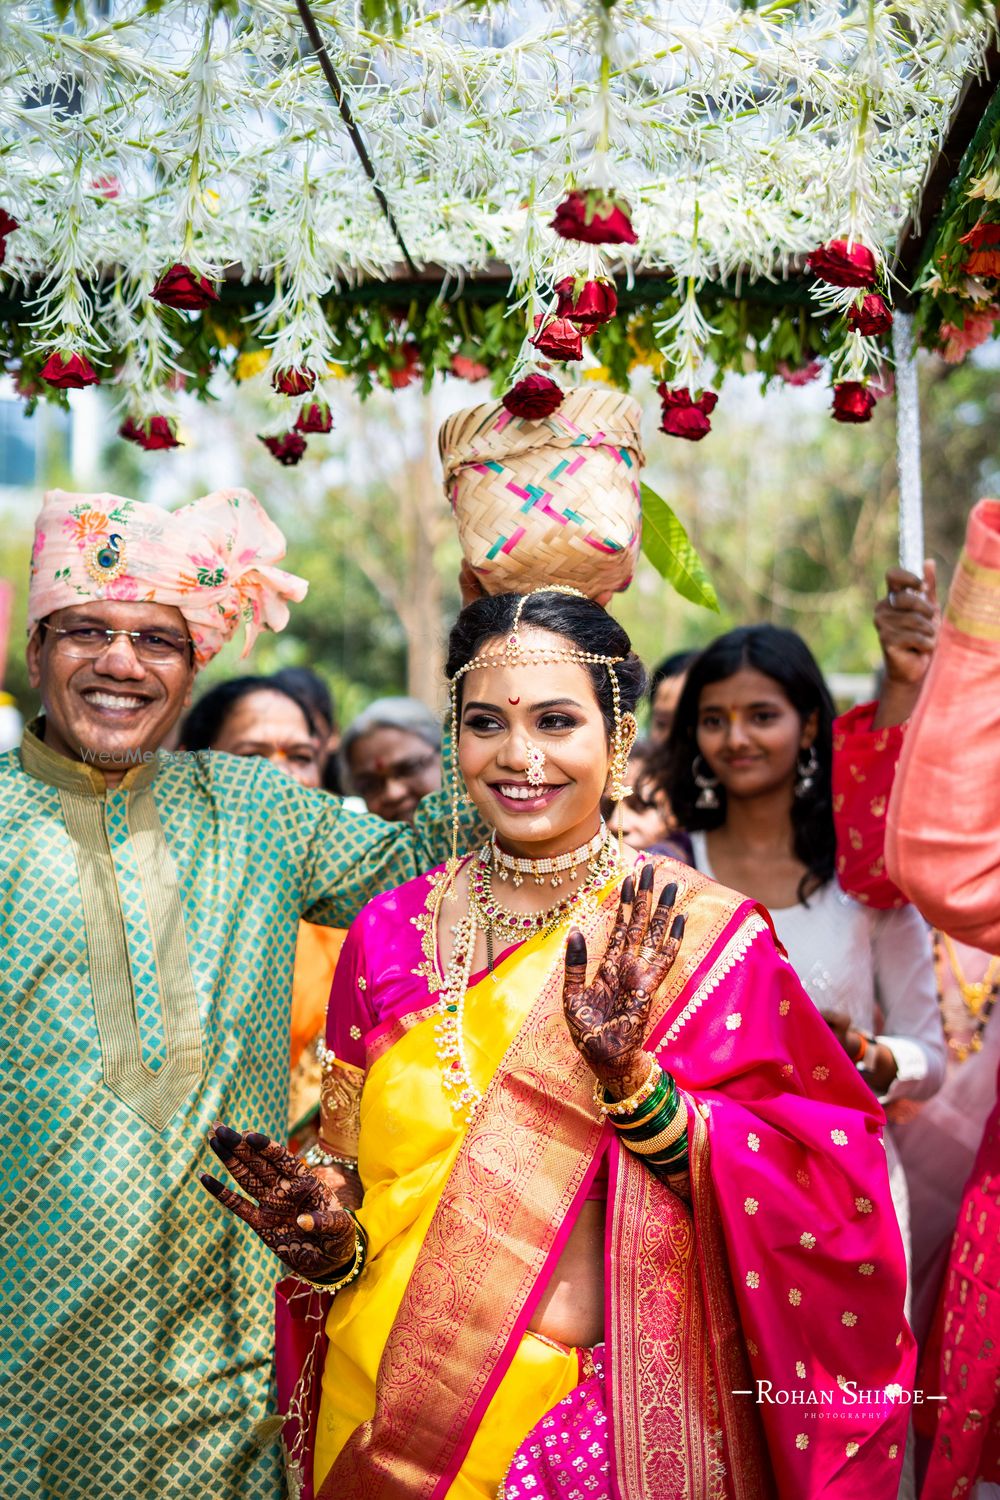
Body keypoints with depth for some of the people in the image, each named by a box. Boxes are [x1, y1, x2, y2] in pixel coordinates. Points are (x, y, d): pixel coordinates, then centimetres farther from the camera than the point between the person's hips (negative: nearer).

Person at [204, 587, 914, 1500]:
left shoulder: (701, 935, -10)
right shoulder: (391, 933, -2)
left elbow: (808, 1197, -13)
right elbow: (359, 1171, 6)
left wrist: (631, 1079, -27)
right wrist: (329, 1237, -14)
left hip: (613, 1419, -2)